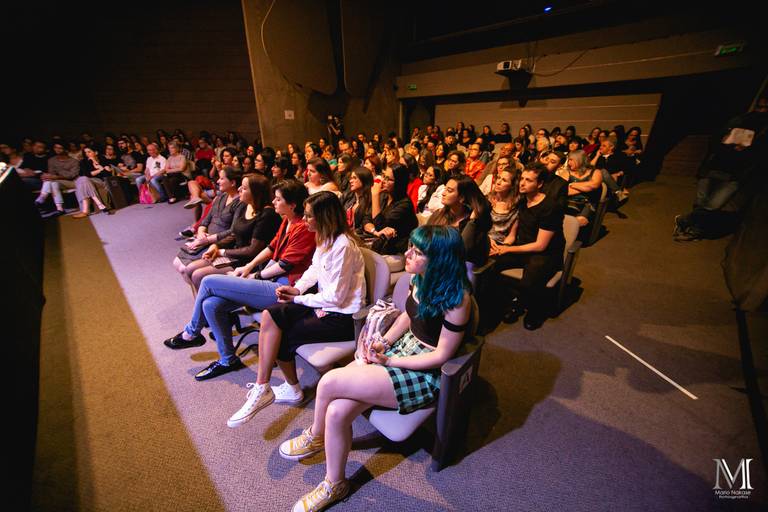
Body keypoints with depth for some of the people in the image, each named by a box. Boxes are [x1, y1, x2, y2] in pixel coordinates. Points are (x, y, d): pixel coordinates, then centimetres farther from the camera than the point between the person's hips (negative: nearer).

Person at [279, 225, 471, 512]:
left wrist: (388, 361, -15)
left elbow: (442, 356, -19)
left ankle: (315, 437, 19)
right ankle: (334, 485, 18)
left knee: (329, 383, -16)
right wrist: (383, 343, -1)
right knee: (337, 411, -11)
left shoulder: (457, 298, -24)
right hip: (402, 348, 7)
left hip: (425, 374, -7)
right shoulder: (420, 279, -2)